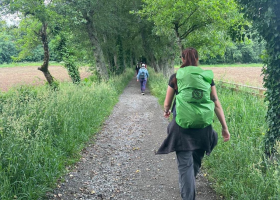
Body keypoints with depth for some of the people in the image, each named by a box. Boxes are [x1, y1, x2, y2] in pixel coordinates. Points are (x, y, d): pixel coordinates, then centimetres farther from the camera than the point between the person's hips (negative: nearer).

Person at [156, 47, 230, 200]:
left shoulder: (175, 77, -1)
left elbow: (167, 103, 5)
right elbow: (216, 103, 2)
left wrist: (166, 111, 28)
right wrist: (224, 127, 6)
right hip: (203, 126, 3)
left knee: (185, 164, 1)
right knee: (196, 160, 24)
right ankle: (189, 185, 47)